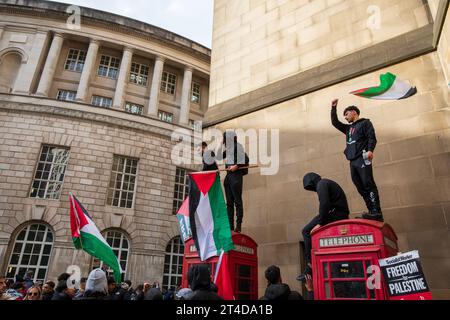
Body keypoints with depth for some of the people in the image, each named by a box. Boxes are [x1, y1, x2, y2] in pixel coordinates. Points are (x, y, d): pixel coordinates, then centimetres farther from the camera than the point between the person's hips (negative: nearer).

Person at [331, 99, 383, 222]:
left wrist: (370, 150, -22)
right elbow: (334, 122, 32)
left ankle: (377, 213, -18)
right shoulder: (348, 128, 28)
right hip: (352, 161, 7)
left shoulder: (365, 123, 9)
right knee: (361, 188, 0)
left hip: (362, 159, -7)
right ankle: (372, 212, 0)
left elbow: (372, 137, -5)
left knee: (368, 185, -15)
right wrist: (333, 108, 25)